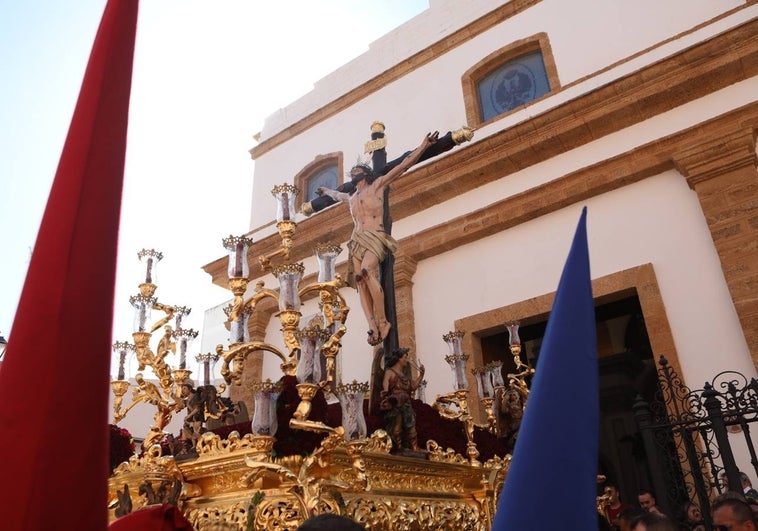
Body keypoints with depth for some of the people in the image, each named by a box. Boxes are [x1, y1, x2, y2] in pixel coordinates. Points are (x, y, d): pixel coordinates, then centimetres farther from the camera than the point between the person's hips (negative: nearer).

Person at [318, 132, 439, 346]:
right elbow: (337, 195, 52)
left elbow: (403, 166, 6)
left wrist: (423, 145, 2)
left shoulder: (377, 185, 11)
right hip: (357, 240, 6)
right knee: (360, 281, -17)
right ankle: (373, 327, -26)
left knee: (366, 272, -31)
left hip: (375, 238, -6)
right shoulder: (351, 198, 28)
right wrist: (325, 190, 71)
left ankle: (382, 322, -28)